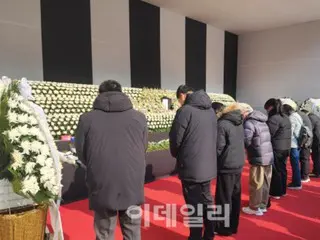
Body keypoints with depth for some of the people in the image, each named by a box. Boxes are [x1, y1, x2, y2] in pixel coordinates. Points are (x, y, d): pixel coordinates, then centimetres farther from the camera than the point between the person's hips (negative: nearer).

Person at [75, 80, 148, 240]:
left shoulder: (87, 119, -3)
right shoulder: (139, 117, 1)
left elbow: (81, 154, 4)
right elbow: (144, 149, 7)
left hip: (102, 187, -1)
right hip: (132, 186, 1)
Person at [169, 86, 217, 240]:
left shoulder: (185, 110, -15)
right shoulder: (211, 110, 7)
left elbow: (176, 138, -12)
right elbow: (214, 137, 10)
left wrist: (176, 154, 7)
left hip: (191, 167, -7)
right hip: (208, 165, 7)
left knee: (194, 205, 6)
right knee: (207, 201, 19)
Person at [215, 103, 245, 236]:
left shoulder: (222, 124, -16)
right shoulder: (239, 124, 8)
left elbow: (219, 147, -17)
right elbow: (240, 144, 13)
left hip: (226, 167, -8)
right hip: (238, 165, 8)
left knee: (224, 199, 5)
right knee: (235, 196, 15)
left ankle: (224, 227, 16)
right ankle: (233, 225, 27)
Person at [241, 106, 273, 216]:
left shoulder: (249, 122, -13)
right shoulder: (262, 121, 14)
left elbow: (245, 141, -21)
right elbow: (268, 138, 16)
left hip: (258, 158, -8)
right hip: (269, 156, 8)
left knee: (256, 184, 4)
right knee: (265, 183, 15)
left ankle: (255, 208, 15)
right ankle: (263, 205, 27)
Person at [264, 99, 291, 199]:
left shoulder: (274, 118, -19)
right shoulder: (286, 118, 11)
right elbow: (286, 135, 15)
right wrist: (287, 147, 17)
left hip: (276, 149, -9)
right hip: (285, 148, 9)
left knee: (275, 171, 2)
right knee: (282, 169, 17)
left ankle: (276, 193, 12)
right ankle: (282, 191, 29)